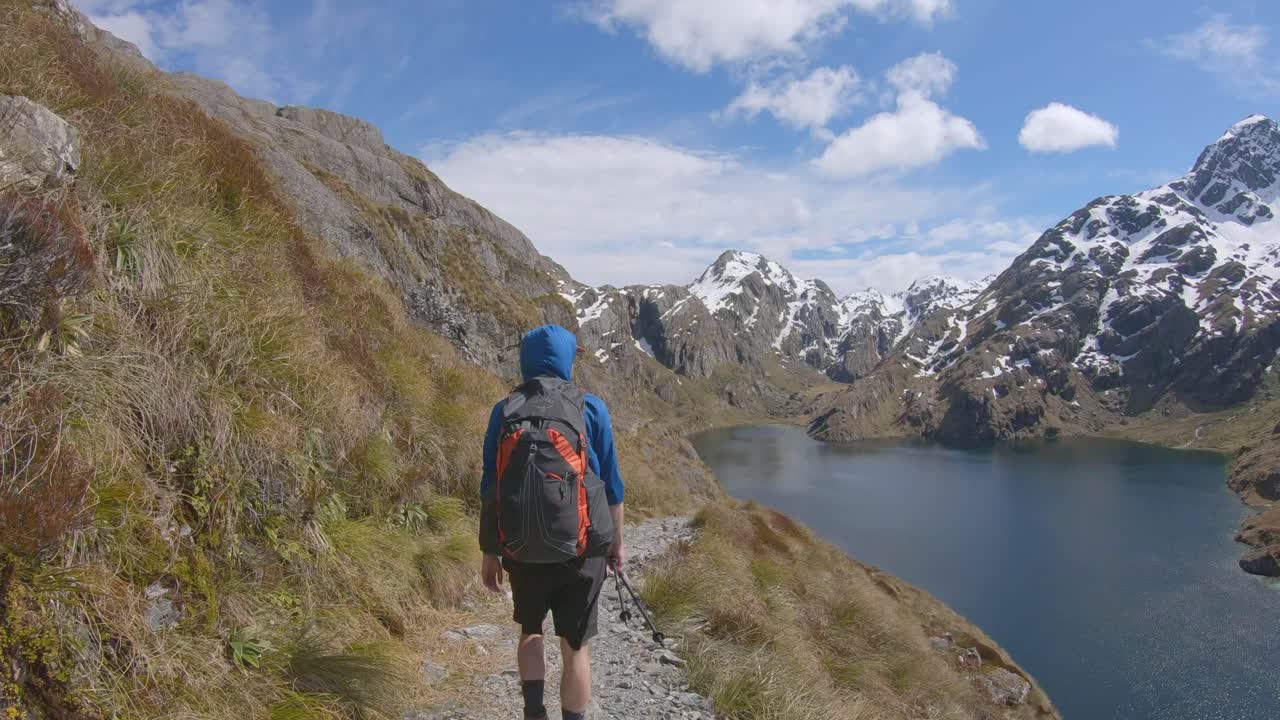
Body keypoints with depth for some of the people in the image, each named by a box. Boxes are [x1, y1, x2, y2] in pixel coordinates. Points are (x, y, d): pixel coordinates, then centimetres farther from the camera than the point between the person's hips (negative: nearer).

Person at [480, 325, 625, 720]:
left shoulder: (503, 411, 0)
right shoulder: (591, 408, -3)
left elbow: (489, 489, 3)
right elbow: (611, 485, 0)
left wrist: (490, 553, 11)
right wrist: (617, 542, 12)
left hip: (521, 550, 2)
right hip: (581, 550, -2)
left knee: (530, 630, 24)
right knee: (575, 646, 12)